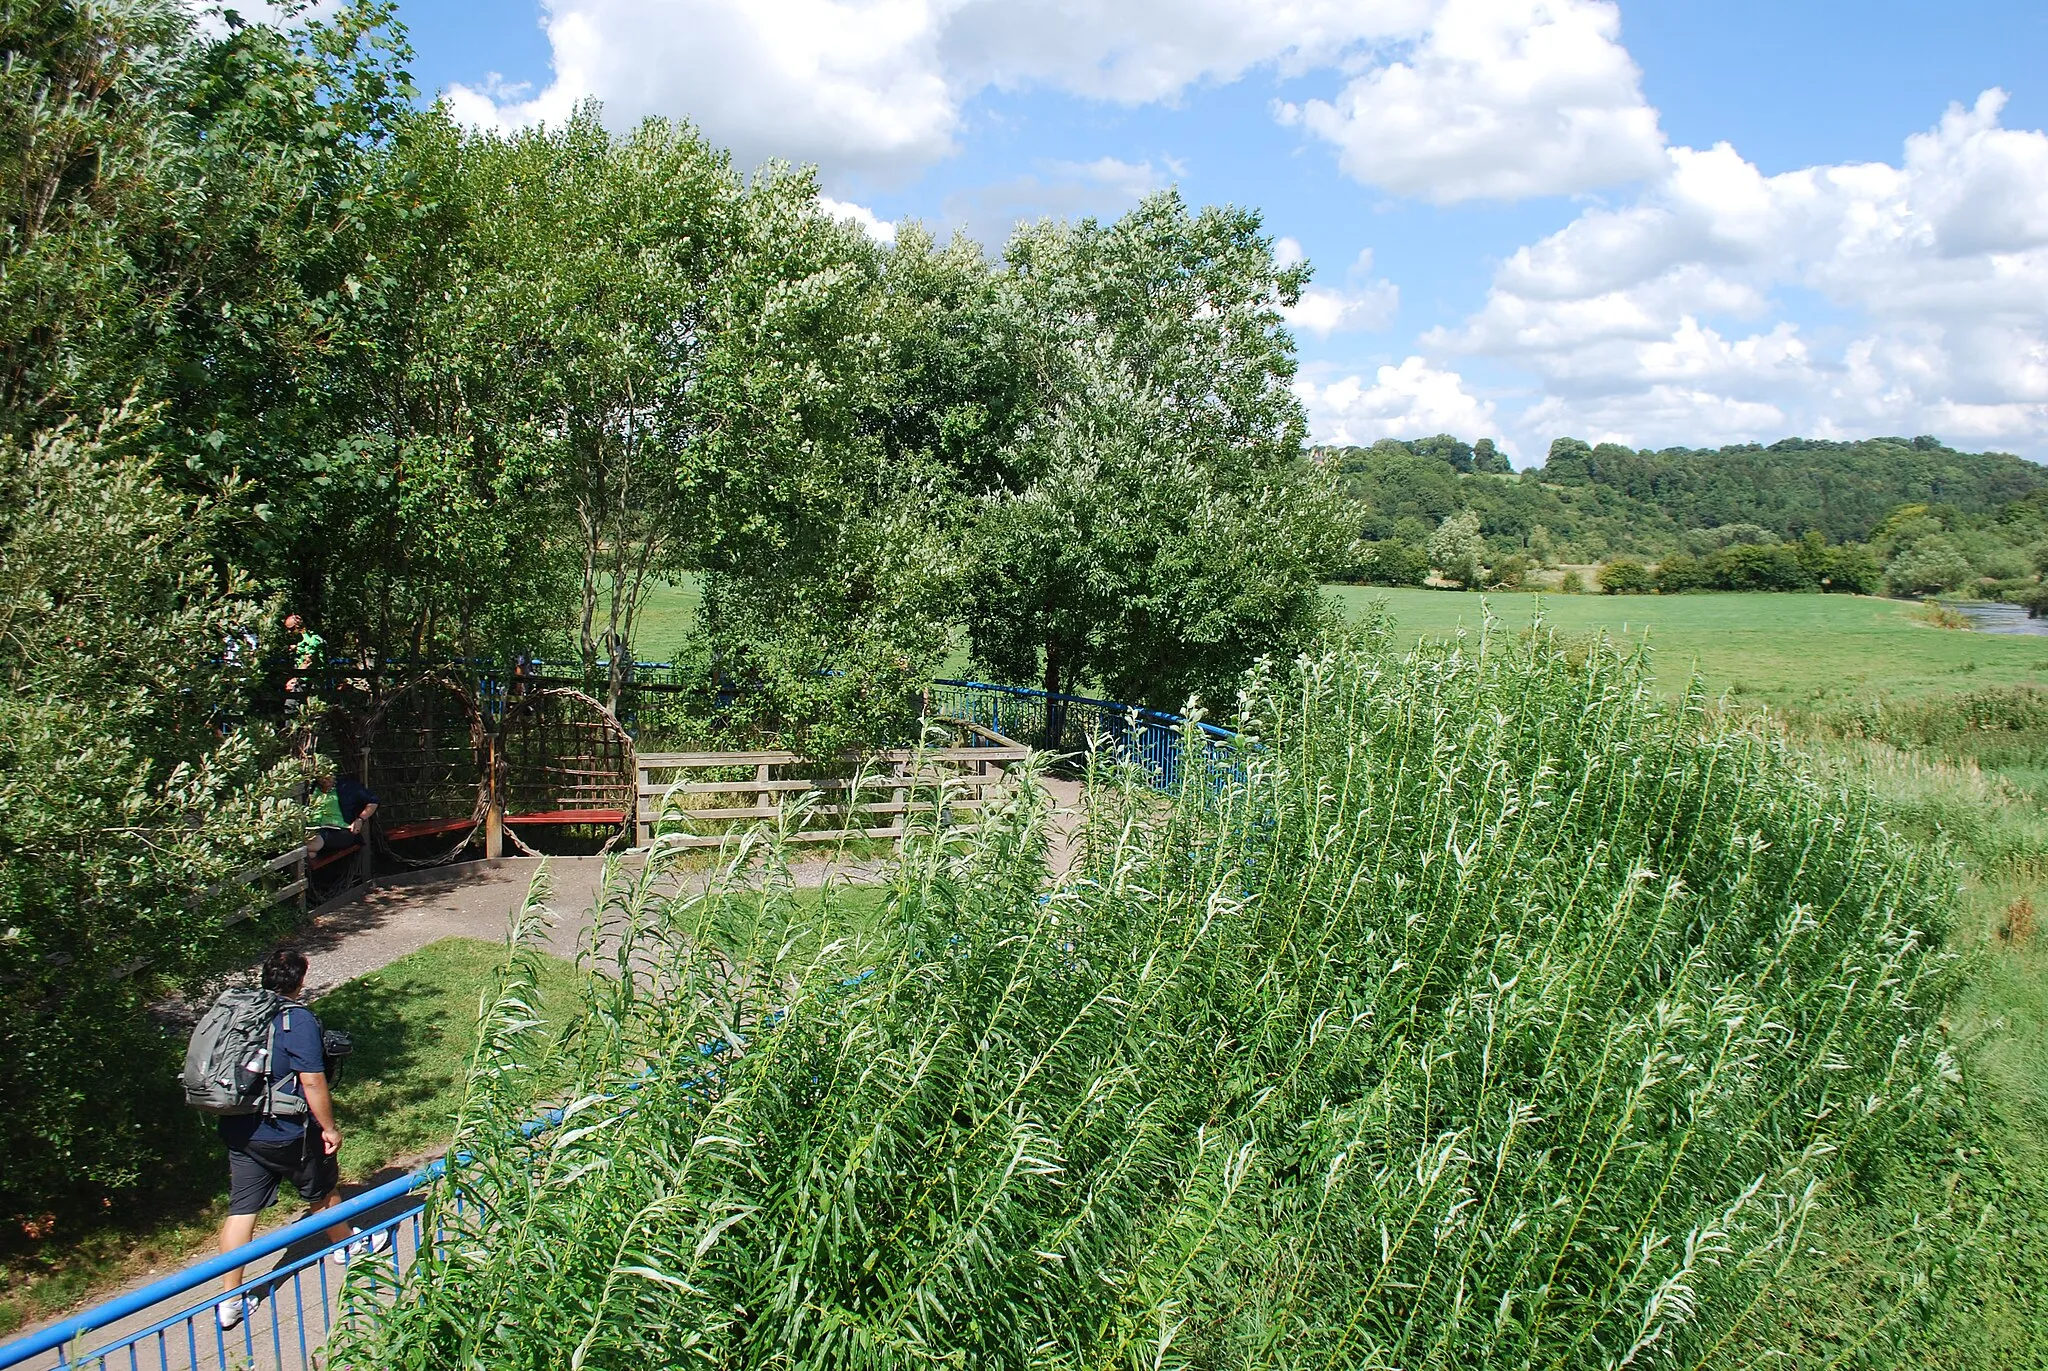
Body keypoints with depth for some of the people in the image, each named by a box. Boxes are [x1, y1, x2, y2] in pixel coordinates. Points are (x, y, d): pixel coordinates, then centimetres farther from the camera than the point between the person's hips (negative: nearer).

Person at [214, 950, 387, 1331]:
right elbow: (312, 1082, -21)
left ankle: (230, 1300, 10)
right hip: (285, 1132, -6)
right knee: (323, 1190, 18)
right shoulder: (298, 1019, -19)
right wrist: (329, 1128, -9)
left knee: (242, 1209, 8)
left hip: (238, 1130, 6)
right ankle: (347, 1246, 41)